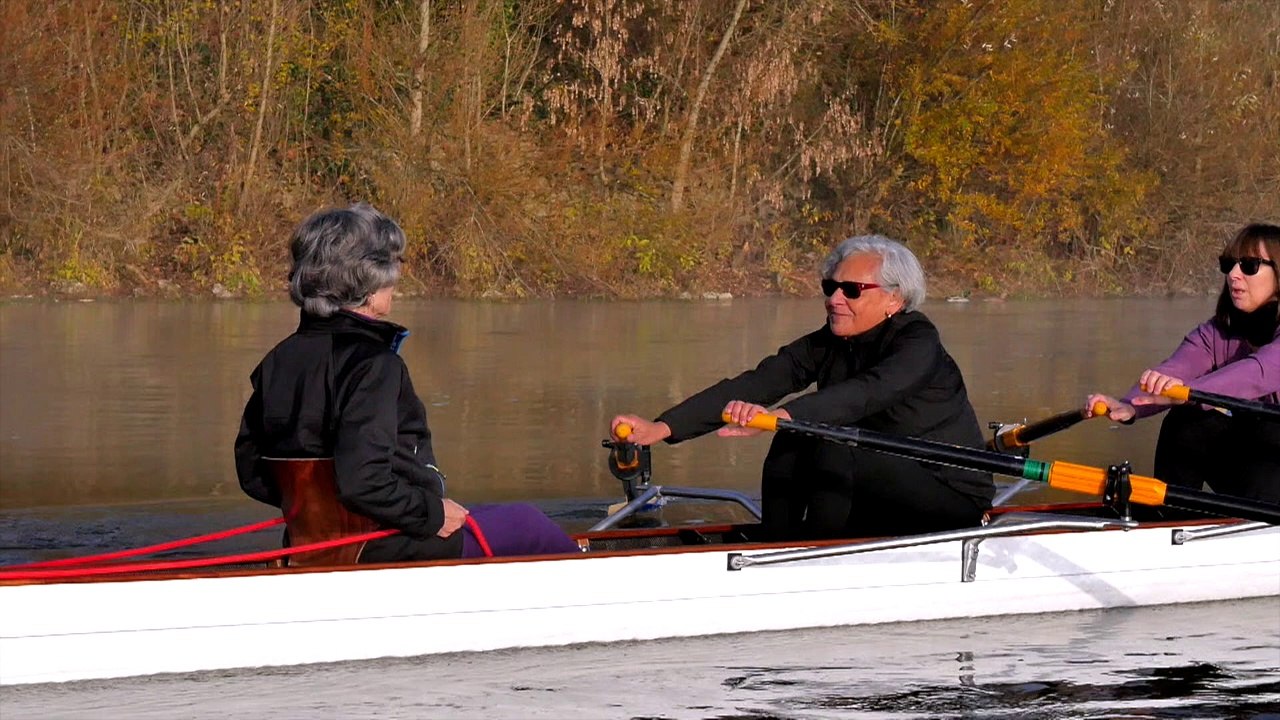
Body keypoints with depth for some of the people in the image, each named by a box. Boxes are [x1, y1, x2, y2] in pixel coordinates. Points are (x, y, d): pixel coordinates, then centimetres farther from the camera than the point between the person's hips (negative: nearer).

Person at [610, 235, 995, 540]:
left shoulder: (917, 341, -19)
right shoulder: (827, 344, 0)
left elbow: (868, 393, -39)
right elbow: (756, 384, -11)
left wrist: (779, 416, -55)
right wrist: (664, 427, -24)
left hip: (954, 498, -7)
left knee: (833, 443, -26)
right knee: (791, 445, -12)